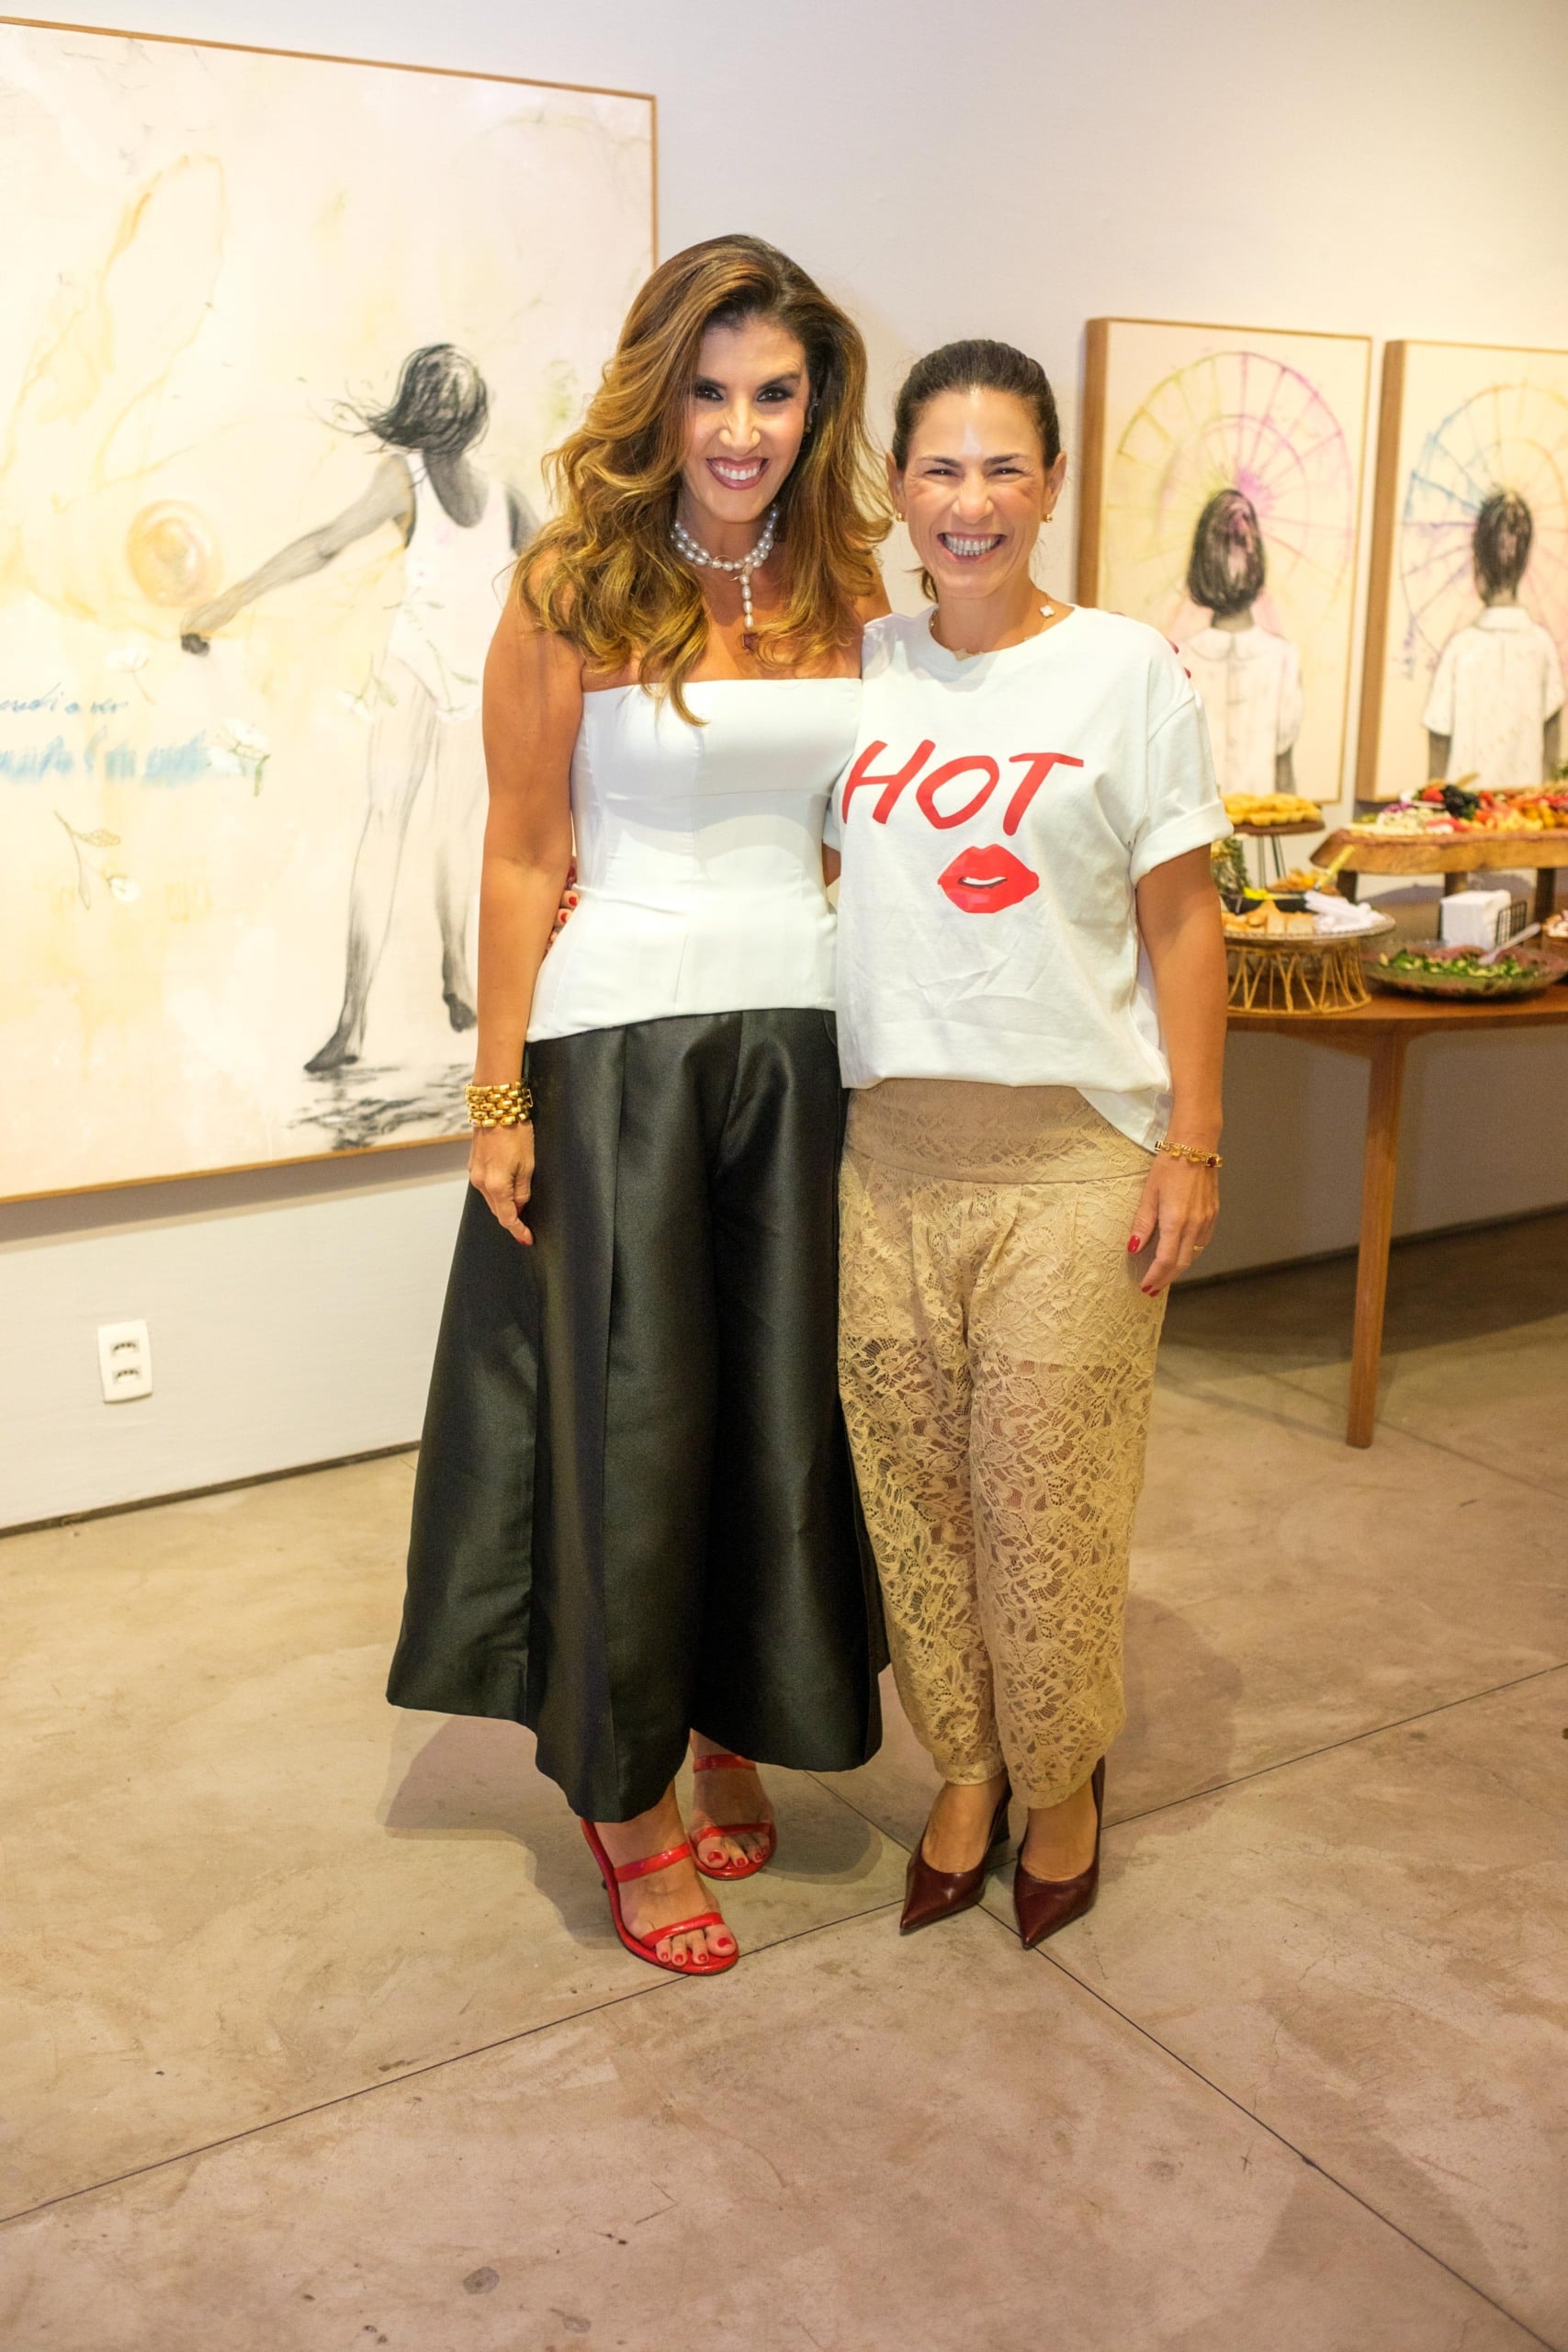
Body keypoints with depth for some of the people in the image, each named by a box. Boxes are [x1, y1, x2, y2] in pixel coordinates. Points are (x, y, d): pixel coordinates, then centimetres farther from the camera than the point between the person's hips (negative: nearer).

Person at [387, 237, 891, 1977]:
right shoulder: (571, 598, -6)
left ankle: (733, 1727, 32)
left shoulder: (846, 592, 7)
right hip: (621, 1038, -4)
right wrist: (499, 1099, -7)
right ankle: (627, 1793, 21)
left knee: (786, 1407, 10)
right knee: (632, 1418, 3)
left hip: (803, 1035, 4)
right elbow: (524, 860, -5)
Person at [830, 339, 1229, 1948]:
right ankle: (965, 1768, 30)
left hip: (1070, 1149, -3)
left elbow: (1181, 918, 0)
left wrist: (1193, 1141, -5)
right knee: (910, 1484, 8)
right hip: (889, 1146, 3)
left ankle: (1062, 1784, 26)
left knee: (1047, 1495, 1)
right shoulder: (854, 668, 9)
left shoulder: (1125, 670, 1)